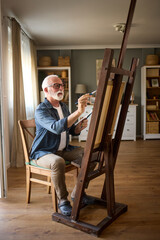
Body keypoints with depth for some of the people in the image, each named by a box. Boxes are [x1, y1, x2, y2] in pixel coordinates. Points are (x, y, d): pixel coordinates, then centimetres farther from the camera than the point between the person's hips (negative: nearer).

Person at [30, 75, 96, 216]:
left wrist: (79, 127, -12)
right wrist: (79, 112, -45)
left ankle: (77, 192, 5)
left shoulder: (63, 107, 10)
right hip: (43, 152, -7)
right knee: (58, 162, -39)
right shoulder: (41, 110, -16)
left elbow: (72, 131, 12)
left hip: (64, 150, 7)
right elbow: (56, 127, -36)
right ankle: (62, 200, -17)